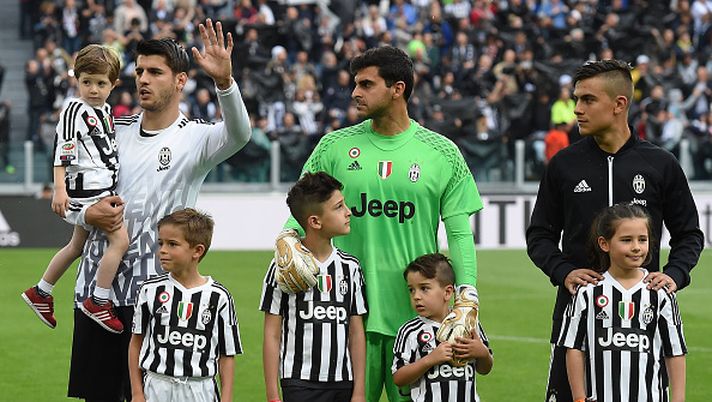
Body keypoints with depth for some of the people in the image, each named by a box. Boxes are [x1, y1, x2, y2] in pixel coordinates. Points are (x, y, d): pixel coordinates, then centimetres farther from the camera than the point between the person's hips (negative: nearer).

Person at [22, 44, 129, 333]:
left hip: (103, 189, 9)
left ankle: (40, 293, 33)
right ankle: (98, 302, -13)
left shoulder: (105, 111, 13)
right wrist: (59, 189, -24)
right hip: (85, 188, -9)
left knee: (77, 245, 19)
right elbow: (62, 152, -17)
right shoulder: (75, 111, -13)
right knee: (120, 238, -17)